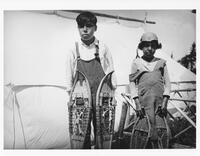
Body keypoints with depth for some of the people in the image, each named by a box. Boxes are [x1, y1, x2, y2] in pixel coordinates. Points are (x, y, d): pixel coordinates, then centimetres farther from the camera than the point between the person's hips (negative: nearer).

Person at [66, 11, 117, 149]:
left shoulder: (102, 48, 4)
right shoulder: (75, 49, 5)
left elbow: (110, 71, 8)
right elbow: (69, 73, 9)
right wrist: (70, 92, 6)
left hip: (101, 94, 0)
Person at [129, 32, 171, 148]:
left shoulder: (161, 63, 16)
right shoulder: (136, 63, 13)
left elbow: (167, 83, 13)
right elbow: (132, 83, 8)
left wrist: (164, 103, 0)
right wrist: (137, 104, -2)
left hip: (160, 100, 1)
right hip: (143, 100, -1)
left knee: (162, 133, -7)